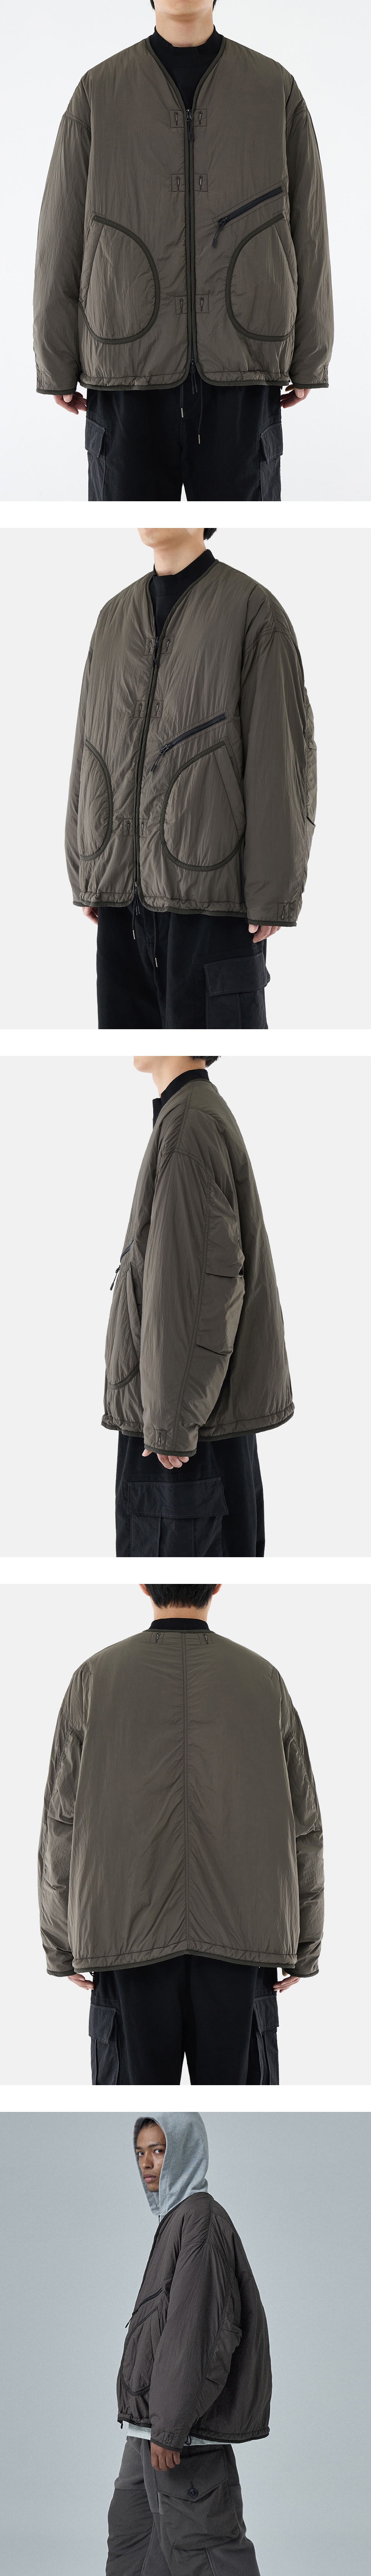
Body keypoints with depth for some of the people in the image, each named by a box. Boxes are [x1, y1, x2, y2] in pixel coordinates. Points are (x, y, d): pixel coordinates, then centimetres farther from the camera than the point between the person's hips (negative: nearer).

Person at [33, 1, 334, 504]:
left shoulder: (277, 91, 4)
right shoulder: (98, 94, 3)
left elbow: (306, 231, 7)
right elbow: (63, 236, 5)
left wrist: (310, 361, 5)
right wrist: (56, 366, 2)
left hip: (240, 367, 0)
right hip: (132, 366, 0)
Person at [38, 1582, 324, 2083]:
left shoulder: (95, 1678, 2)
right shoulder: (265, 1681, 4)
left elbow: (62, 1825, 3)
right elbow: (304, 1827, 6)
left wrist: (61, 1947, 10)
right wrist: (305, 1948, 14)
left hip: (129, 1942, 0)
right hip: (244, 1938, 1)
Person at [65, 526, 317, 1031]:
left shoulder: (253, 611, -2)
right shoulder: (115, 618, 16)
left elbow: (282, 757, -6)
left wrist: (274, 894, -11)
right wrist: (84, 874, 12)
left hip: (211, 886, -5)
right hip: (123, 886, 5)